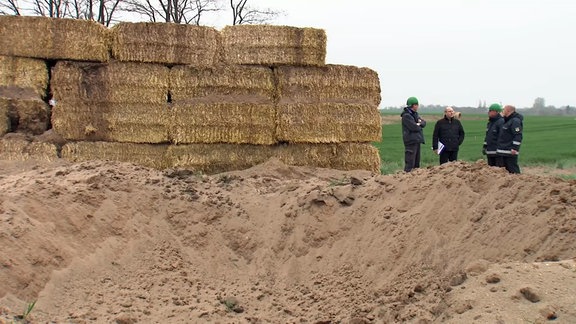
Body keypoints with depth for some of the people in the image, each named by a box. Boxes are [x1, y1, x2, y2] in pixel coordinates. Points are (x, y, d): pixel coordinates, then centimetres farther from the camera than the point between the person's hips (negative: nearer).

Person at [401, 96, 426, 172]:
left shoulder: (415, 114, 17)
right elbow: (414, 127, -21)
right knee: (410, 163, -10)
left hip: (417, 140, 9)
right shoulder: (406, 116, -12)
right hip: (411, 141, -9)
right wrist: (419, 126, -1)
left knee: (417, 162, 13)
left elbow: (424, 123, 11)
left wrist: (420, 123, -10)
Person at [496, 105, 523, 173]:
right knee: (507, 168, 13)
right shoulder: (507, 120, 18)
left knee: (513, 170, -9)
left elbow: (518, 136, -21)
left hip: (511, 151, -10)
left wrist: (514, 148, -25)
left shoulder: (515, 121, -14)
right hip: (504, 151, 10)